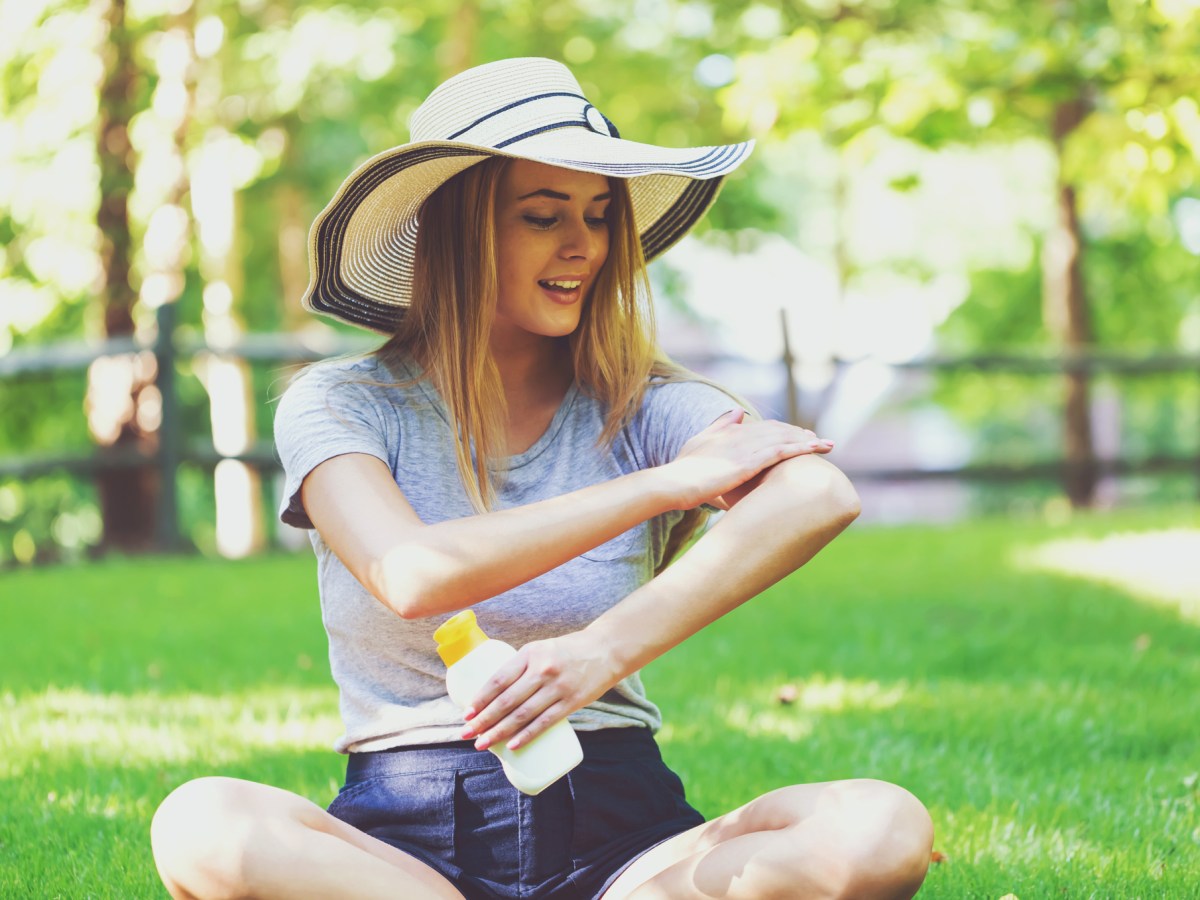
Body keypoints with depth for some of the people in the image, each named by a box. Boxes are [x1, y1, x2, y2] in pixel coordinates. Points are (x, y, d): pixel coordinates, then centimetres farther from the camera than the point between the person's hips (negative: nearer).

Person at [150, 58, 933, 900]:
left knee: (883, 830, -27)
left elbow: (821, 496, -17)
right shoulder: (342, 406, 3)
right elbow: (410, 576, -18)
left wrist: (613, 646, -31)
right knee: (201, 828, -34)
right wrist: (670, 482, -14)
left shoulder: (639, 408, 5)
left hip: (615, 830, 1)